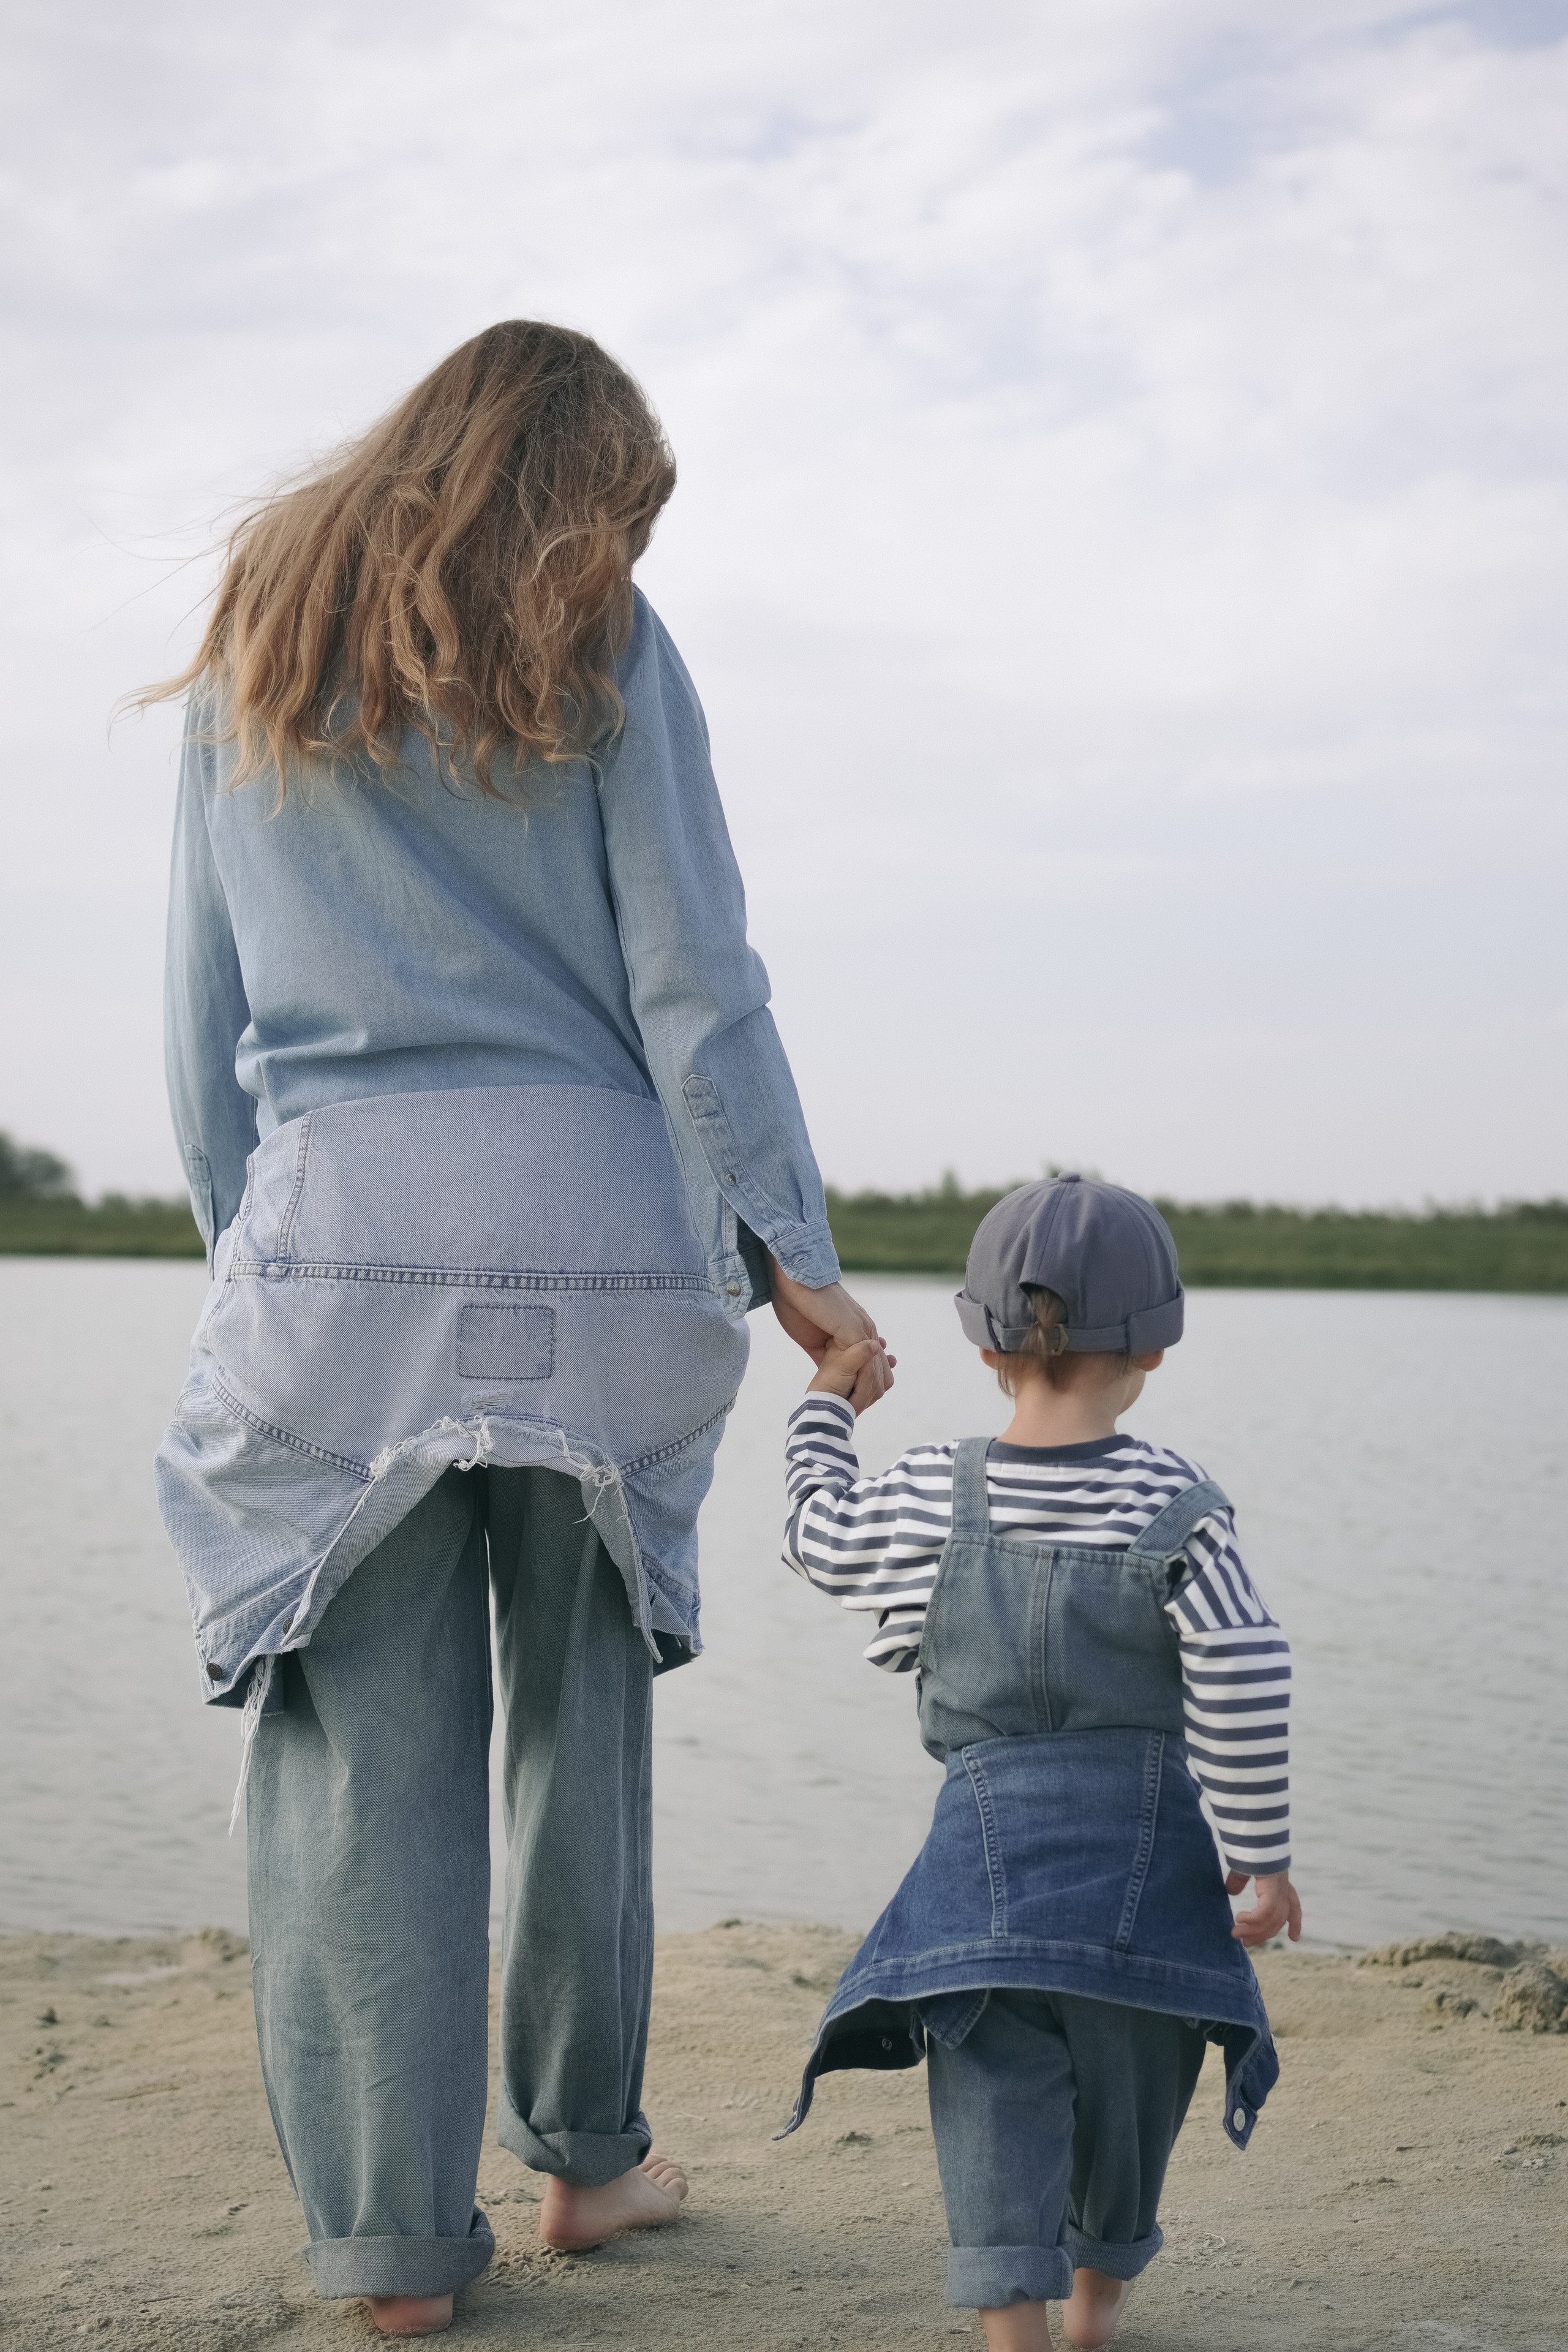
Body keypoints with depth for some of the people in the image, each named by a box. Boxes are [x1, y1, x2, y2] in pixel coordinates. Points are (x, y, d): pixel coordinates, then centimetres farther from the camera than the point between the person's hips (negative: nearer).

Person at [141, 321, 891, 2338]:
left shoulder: (254, 647, 15)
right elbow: (693, 983, -2)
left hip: (331, 1233, 2)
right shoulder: (597, 647, 5)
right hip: (589, 1234, -1)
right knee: (580, 1715, 12)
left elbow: (205, 1014, 14)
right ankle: (588, 2153, 23)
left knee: (363, 1746, 2)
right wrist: (788, 1251, 0)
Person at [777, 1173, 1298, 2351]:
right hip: (1147, 1839, 0)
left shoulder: (929, 1495, 1)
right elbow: (1243, 1679, -13)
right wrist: (1262, 1853, -4)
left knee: (998, 2076, 0)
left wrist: (825, 1417, 38)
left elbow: (820, 1537, 20)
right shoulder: (1176, 1504, -6)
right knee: (1129, 2071, 18)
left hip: (990, 1827, 0)